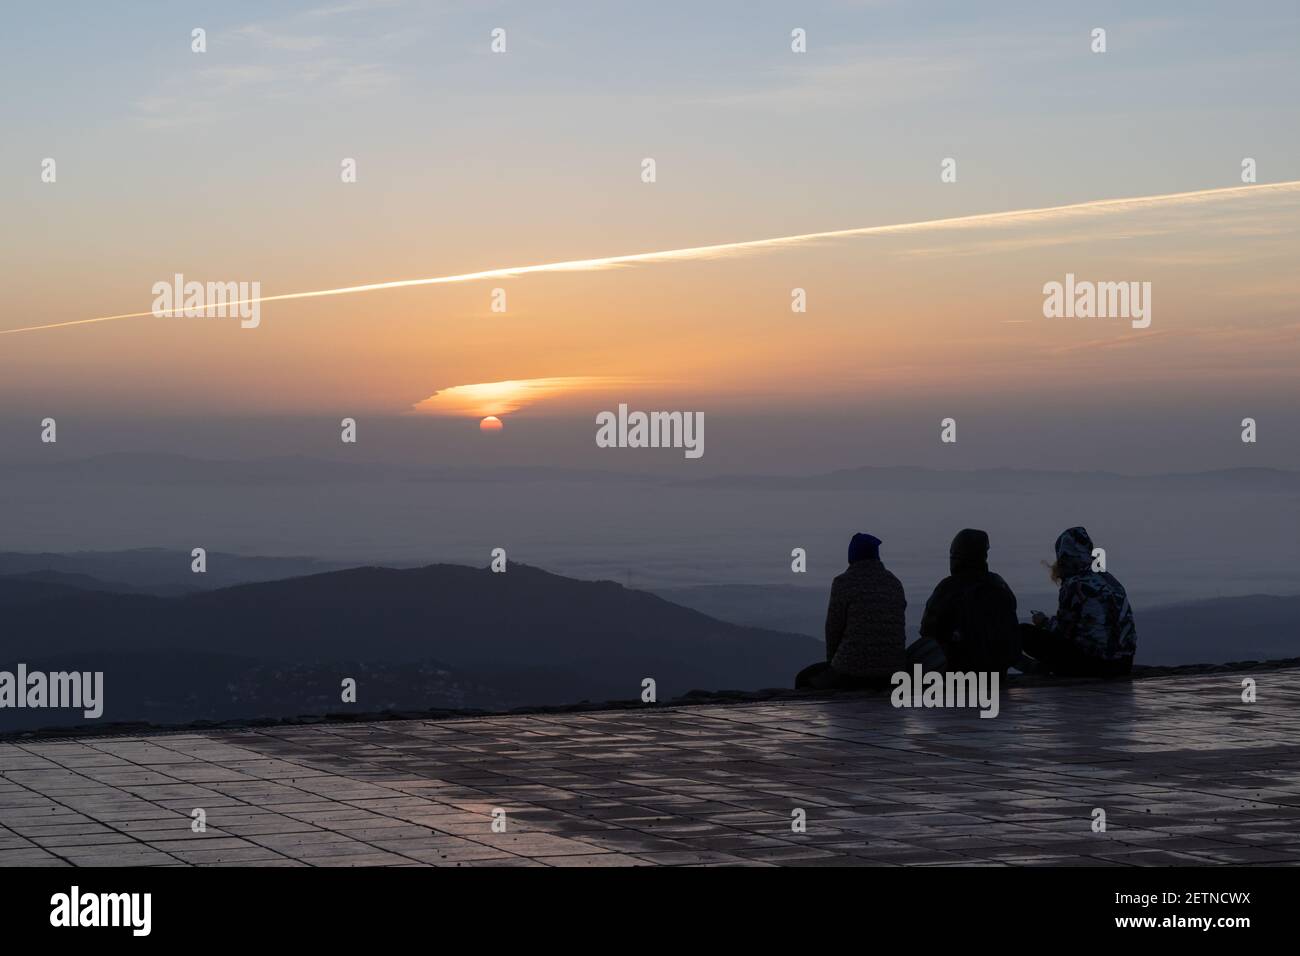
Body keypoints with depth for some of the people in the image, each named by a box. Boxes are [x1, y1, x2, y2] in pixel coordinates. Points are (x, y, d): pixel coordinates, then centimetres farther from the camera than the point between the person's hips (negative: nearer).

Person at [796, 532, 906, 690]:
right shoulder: (895, 584, 11)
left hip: (853, 671, -6)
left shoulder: (843, 583, -6)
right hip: (892, 674, 6)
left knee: (804, 679, 24)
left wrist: (831, 660, 17)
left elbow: (834, 628, -2)